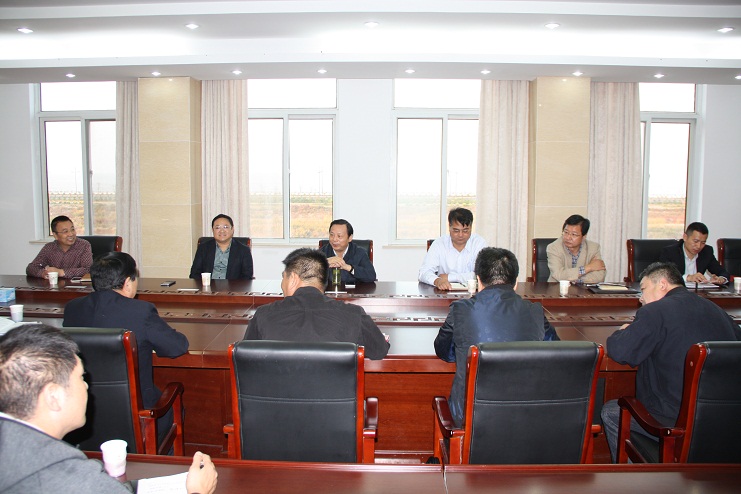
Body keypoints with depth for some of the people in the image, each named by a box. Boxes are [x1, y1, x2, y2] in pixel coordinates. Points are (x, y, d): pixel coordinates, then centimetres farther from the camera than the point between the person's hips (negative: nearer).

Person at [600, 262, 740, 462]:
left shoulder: (655, 312, -13)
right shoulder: (717, 311, 8)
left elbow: (619, 352, -18)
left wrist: (623, 331, 7)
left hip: (678, 423, -7)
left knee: (610, 412, 13)